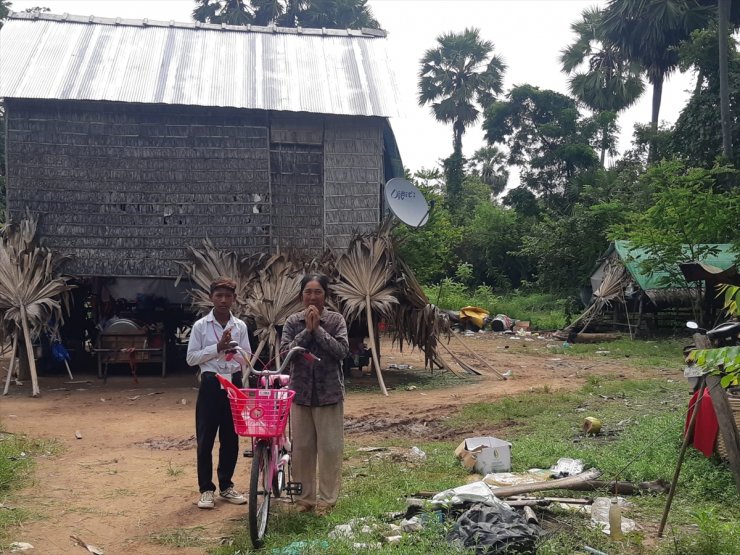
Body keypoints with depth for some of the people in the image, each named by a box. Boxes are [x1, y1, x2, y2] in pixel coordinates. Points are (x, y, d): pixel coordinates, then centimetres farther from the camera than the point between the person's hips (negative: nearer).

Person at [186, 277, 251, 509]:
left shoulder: (240, 326, 5)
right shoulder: (200, 325, -3)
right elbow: (191, 358, -5)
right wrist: (217, 347, -14)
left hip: (234, 383, 3)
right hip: (211, 383, -3)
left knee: (231, 437, 9)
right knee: (205, 438, 0)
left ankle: (226, 485, 23)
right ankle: (206, 489, 11)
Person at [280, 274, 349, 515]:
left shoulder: (336, 319, -2)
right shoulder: (293, 321, 3)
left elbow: (342, 350, -13)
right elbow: (285, 352, -8)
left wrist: (318, 329, -17)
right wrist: (307, 330, -15)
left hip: (329, 392, -2)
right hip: (301, 391, 2)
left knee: (330, 447, 2)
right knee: (302, 447, 8)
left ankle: (327, 499, 14)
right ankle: (305, 497, 21)